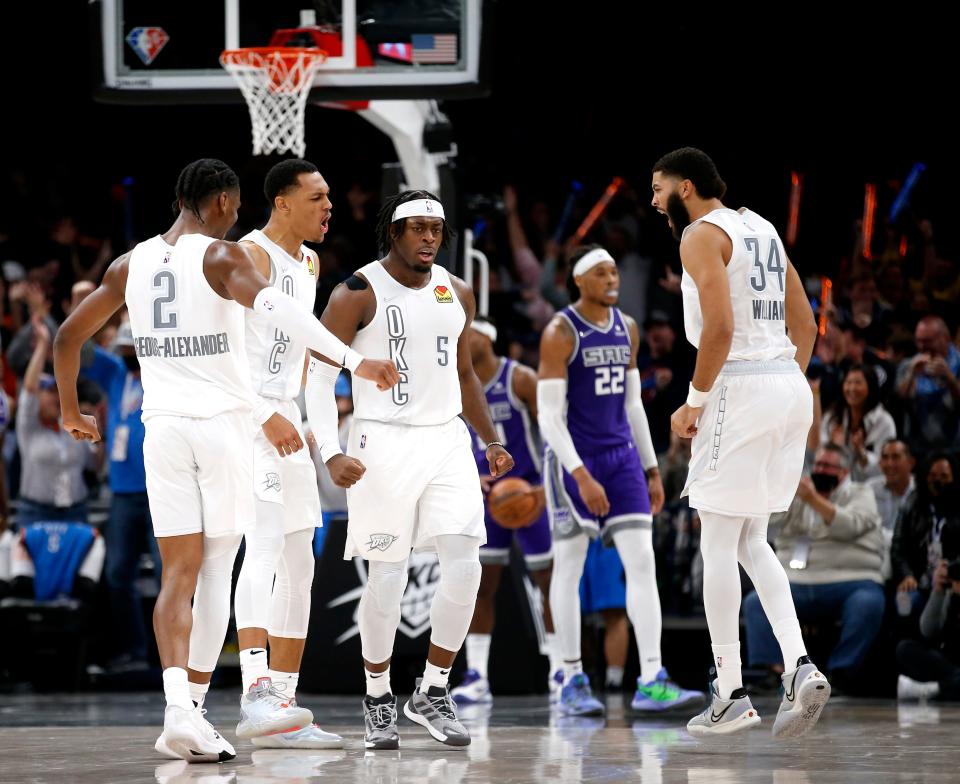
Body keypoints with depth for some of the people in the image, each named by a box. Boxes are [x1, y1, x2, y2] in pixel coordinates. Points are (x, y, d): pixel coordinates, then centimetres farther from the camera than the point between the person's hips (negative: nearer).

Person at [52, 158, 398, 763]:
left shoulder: (131, 265, 9)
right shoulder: (221, 257, -8)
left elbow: (68, 337, 16)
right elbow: (272, 304, -28)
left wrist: (71, 411, 30)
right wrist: (353, 360, -33)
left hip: (163, 426, 4)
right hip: (223, 422, -4)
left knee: (179, 572, 2)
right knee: (223, 571, 6)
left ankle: (179, 708, -13)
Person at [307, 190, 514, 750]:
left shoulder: (457, 294, 10)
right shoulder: (358, 293, -7)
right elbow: (319, 377, -8)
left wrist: (492, 441, 18)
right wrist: (331, 453, -18)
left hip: (446, 441, 5)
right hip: (383, 444, -4)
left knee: (465, 564, -8)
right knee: (386, 578, -2)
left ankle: (433, 693, 6)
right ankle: (379, 700, 15)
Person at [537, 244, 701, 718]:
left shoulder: (626, 329, 10)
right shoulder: (560, 333, -11)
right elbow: (549, 414, -16)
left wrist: (651, 469, 15)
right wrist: (581, 476, -23)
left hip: (621, 456, 6)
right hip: (573, 460, -6)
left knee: (642, 561, -4)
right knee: (569, 566, 1)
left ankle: (651, 682, -8)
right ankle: (572, 682, 9)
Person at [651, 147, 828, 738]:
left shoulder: (702, 235, -8)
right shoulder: (761, 228, 18)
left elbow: (720, 328, -19)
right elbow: (805, 322, 18)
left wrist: (696, 401, -11)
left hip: (741, 387, -8)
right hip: (790, 385, 8)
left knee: (718, 543, 2)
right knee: (752, 540, 15)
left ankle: (731, 696, 3)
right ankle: (800, 666, -3)